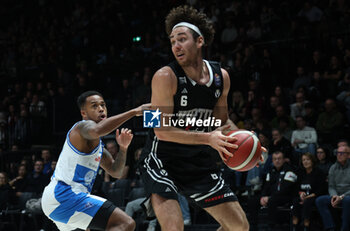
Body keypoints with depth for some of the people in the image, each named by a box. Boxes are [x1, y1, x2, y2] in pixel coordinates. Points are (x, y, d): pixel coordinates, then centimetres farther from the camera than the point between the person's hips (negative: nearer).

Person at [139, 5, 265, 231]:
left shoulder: (221, 77, -1)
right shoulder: (166, 77, -19)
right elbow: (162, 130, -23)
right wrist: (208, 138, -31)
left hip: (199, 161, 6)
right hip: (162, 160, -6)